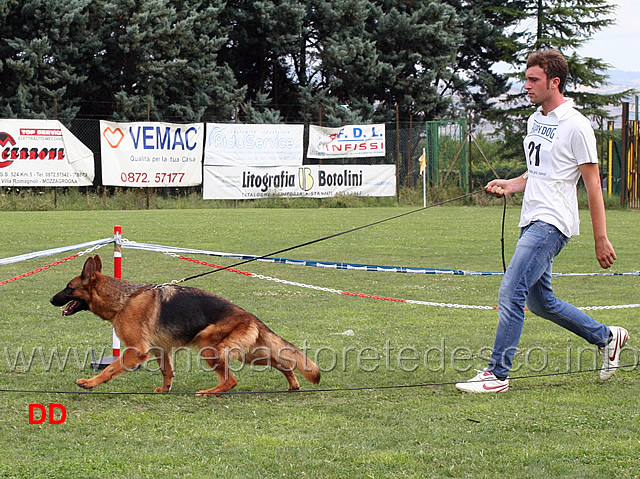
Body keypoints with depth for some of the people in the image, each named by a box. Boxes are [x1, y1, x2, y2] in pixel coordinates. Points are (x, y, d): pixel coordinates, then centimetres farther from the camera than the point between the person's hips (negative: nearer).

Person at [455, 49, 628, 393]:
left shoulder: (575, 125, -11)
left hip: (551, 223, -9)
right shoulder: (535, 120, 14)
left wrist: (601, 239, -10)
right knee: (540, 302, 15)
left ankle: (498, 373, -10)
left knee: (510, 293, -16)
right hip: (532, 222, 9)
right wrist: (510, 185, 6)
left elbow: (593, 184, -10)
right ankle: (607, 337, 32)